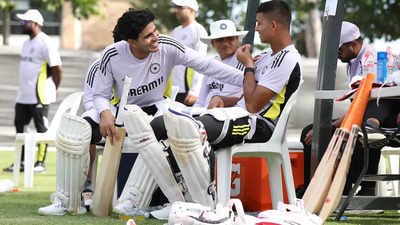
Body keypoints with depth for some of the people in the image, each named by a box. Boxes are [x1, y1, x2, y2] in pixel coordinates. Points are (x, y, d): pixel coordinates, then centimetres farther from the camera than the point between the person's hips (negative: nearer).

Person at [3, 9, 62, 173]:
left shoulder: (45, 43, -13)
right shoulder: (27, 43, 16)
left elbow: (57, 68, -15)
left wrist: (53, 90, -7)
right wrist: (24, 88, 18)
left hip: (39, 96, -9)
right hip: (23, 96, 9)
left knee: (41, 129, -2)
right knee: (20, 126, 9)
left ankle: (40, 163, 3)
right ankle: (21, 162, 15)